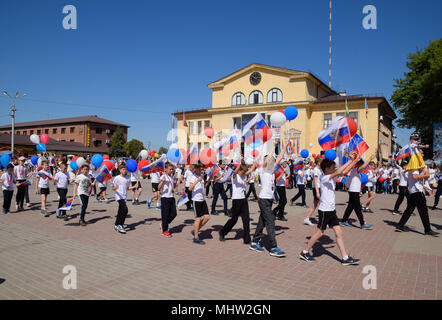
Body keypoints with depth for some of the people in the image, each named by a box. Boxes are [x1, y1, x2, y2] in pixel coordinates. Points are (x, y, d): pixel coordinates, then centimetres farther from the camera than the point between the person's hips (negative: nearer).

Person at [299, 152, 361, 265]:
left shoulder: (332, 177, 9)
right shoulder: (323, 178, -16)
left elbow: (343, 172, 11)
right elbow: (338, 172, -28)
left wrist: (355, 160, 2)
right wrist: (350, 160, -22)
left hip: (331, 209, 8)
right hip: (324, 210, -8)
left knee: (339, 232, 7)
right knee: (320, 233, 1)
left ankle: (345, 258, 12)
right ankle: (305, 252, 15)